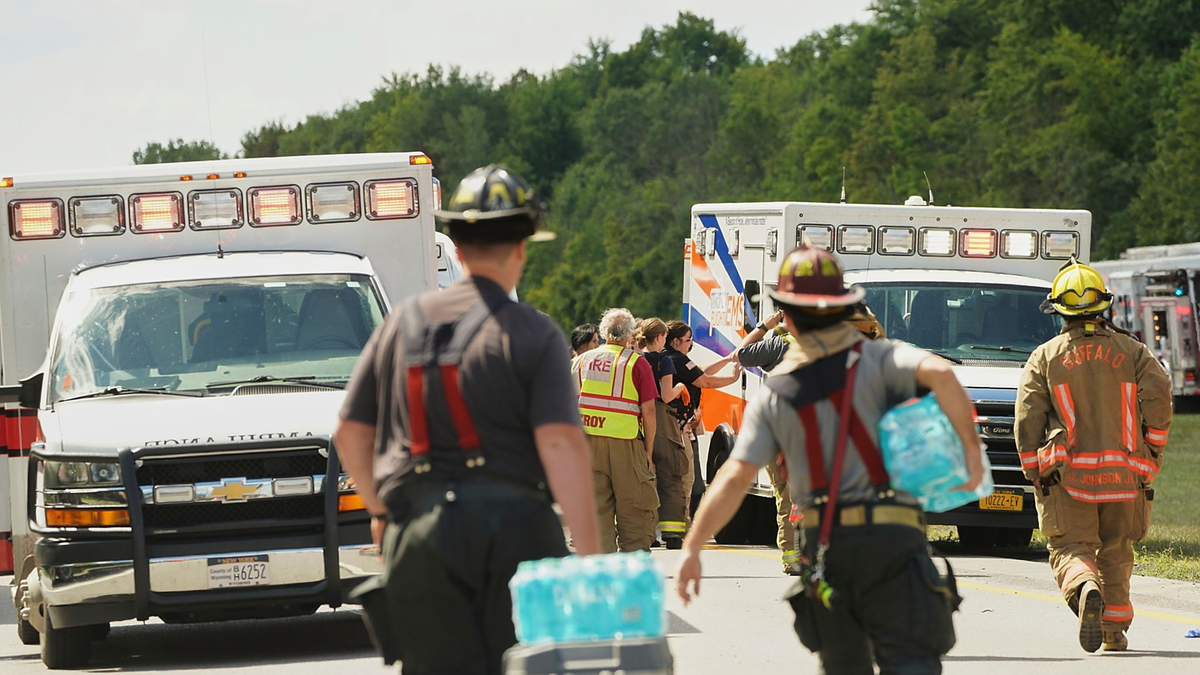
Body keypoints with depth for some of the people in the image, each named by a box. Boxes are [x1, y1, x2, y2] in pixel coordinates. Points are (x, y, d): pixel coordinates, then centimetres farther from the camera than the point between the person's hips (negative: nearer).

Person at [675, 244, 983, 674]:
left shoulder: (775, 395, 7)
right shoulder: (878, 360, 2)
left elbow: (735, 478, 0)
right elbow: (939, 373, -19)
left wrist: (691, 549, 3)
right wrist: (970, 447, -11)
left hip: (826, 543, 2)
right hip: (892, 538, -2)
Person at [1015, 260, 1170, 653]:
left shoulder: (1044, 358, 5)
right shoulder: (1131, 351, 8)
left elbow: (1028, 419, -1)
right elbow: (1159, 395, -4)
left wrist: (1034, 474, 6)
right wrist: (1151, 456, 5)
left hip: (1067, 474, -2)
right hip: (1123, 473, 2)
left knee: (1071, 548, -3)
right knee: (1115, 553, 15)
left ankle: (1086, 588, -34)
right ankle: (1114, 631, 12)